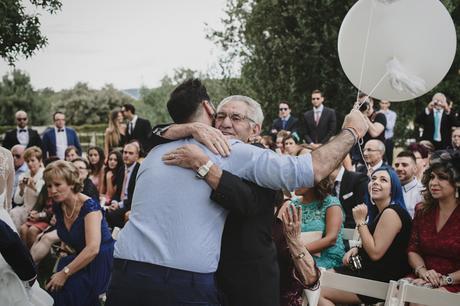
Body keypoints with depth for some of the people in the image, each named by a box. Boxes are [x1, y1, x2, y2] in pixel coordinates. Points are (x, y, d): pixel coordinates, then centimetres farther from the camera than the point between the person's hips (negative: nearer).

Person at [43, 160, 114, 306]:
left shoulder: (89, 206, -20)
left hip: (102, 262, -7)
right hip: (81, 260, 7)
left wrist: (64, 273, -27)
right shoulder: (58, 207, 1)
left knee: (63, 288, -25)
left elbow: (93, 249, -30)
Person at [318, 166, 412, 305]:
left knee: (318, 291, -14)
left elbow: (375, 252, -21)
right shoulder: (380, 211, 14)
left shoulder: (391, 213, -17)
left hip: (381, 278, -10)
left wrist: (360, 221, -16)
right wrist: (356, 249, 6)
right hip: (371, 269, 10)